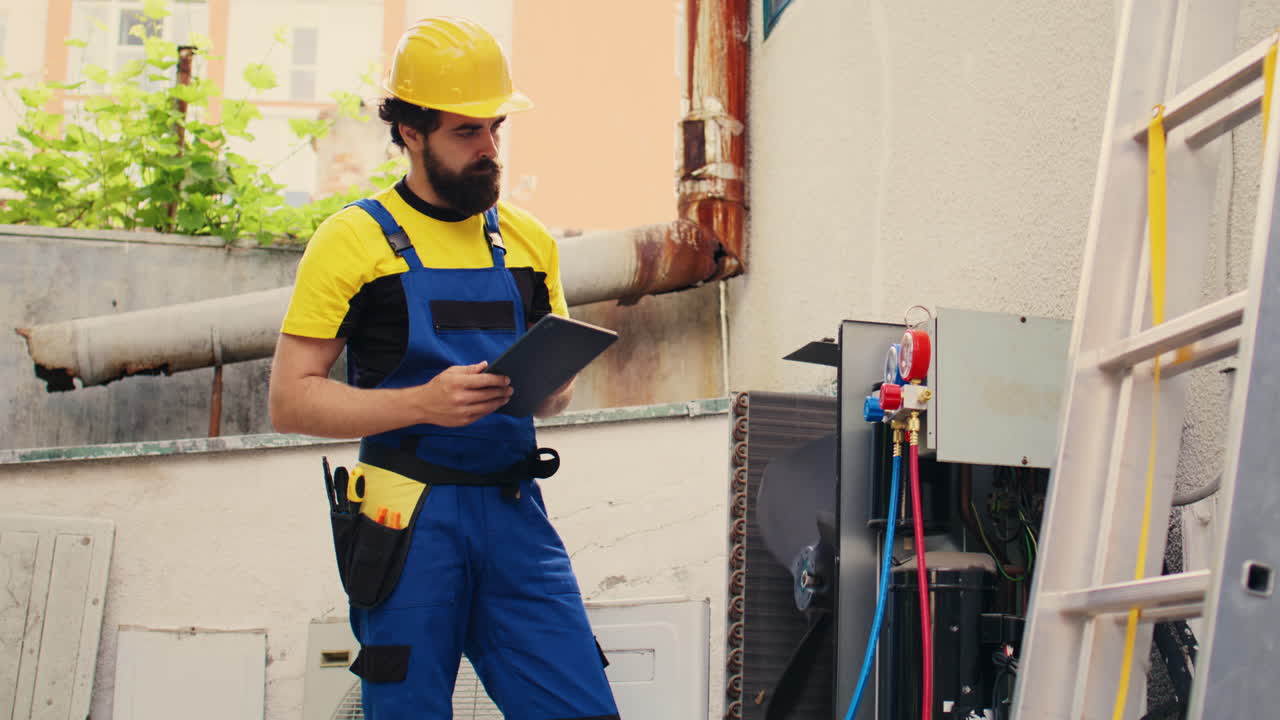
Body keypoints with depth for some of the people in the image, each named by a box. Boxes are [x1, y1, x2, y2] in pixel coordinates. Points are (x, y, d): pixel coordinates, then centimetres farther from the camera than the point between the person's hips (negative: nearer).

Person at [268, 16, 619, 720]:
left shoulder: (527, 240, 15)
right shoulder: (356, 238, -1)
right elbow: (290, 400, -5)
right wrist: (423, 402, -19)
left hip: (515, 513, 4)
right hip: (410, 522, -4)